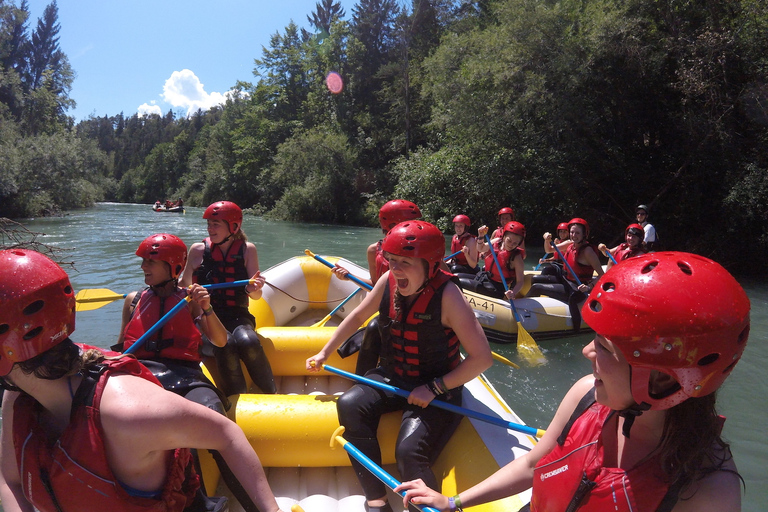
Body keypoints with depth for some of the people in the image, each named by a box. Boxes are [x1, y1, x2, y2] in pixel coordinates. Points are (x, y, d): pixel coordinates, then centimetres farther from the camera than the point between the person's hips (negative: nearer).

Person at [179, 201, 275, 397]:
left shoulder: (247, 249, 4)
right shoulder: (198, 249, 4)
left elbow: (256, 296, 1)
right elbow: (183, 286, 10)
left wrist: (253, 289, -22)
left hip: (238, 318, 1)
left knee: (247, 341, -33)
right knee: (225, 344, -33)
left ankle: (272, 396, -17)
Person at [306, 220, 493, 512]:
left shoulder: (447, 295, -23)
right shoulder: (389, 281, -7)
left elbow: (481, 358, -22)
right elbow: (359, 315, 11)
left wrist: (434, 389, -21)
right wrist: (324, 353, 13)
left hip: (436, 390, -5)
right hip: (392, 378, 6)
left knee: (408, 452, -26)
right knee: (350, 405, -19)